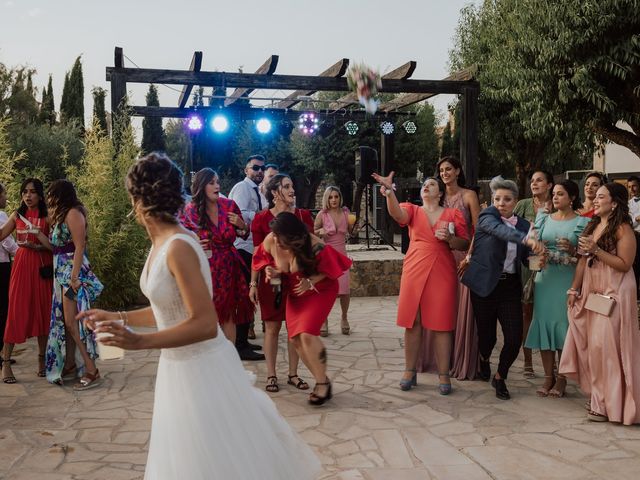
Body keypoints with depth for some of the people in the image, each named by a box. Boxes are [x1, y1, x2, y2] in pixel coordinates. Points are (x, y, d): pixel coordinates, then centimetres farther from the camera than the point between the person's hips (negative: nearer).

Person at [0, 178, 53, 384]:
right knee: (17, 309, -3)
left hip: (42, 266, -1)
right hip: (22, 264, 1)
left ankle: (42, 359, 15)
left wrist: (38, 245, -18)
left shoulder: (48, 217, 1)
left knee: (42, 310, 4)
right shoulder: (17, 215, 9)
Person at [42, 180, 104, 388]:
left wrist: (74, 276, -22)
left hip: (73, 272, -10)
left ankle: (92, 371, -9)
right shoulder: (61, 215, 19)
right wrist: (37, 234, 20)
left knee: (72, 322, -12)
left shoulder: (73, 213, -10)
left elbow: (79, 247, -18)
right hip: (61, 273, 10)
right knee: (64, 321, 11)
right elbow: (56, 246, 13)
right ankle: (70, 366, 19)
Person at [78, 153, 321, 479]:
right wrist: (116, 317, 17)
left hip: (201, 369, -9)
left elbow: (205, 324, -28)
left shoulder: (179, 247, -25)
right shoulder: (161, 243, 3)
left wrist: (140, 342, -31)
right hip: (179, 367, 9)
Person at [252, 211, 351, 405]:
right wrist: (271, 271, -19)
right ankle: (322, 382, 16)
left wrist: (311, 281, -31)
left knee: (307, 334, -20)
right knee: (295, 338, 0)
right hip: (295, 290, 6)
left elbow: (330, 268, -17)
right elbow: (265, 260, 3)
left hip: (320, 289, -6)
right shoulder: (270, 241, -19)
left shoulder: (313, 246, -32)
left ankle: (322, 383, -2)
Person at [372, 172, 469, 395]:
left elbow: (464, 244, 9)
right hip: (415, 271, 1)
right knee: (412, 321, 3)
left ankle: (444, 375, 7)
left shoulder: (453, 214, 9)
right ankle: (409, 371, 13)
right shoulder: (412, 210, 8)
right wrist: (389, 191, -32)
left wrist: (449, 238, -12)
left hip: (443, 273, -1)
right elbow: (396, 213, -15)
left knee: (441, 323, 0)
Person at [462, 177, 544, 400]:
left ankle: (500, 377, 22)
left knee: (514, 337, -5)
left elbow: (525, 258, 11)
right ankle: (484, 359, 44)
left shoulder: (523, 224, 9)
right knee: (487, 333, 7)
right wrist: (527, 239, -45)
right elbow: (500, 230, -28)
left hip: (510, 286, 3)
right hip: (485, 284, -3)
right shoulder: (487, 216, -6)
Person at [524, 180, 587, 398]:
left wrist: (572, 250, -19)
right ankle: (548, 377, 12)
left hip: (569, 280, -3)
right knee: (544, 322, 1)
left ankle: (561, 379, 11)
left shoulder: (583, 222, 2)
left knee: (564, 324, -1)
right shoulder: (544, 219, 12)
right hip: (545, 278, 3)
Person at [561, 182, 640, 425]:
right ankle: (597, 397, 19)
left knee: (607, 346, -5)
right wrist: (574, 289, 9)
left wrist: (596, 250, -19)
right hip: (591, 292, 7)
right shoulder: (592, 226, 12)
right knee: (591, 345, 8)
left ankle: (609, 404, 5)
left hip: (613, 294, -7)